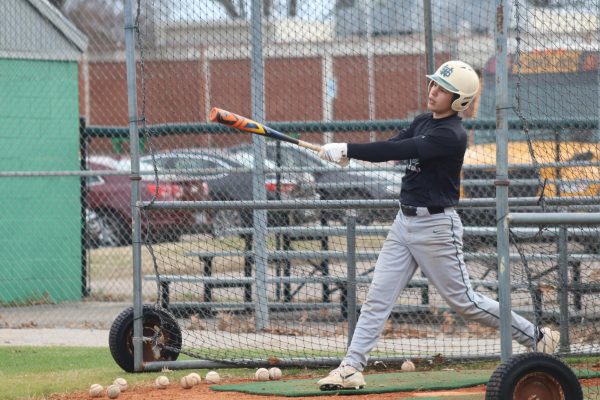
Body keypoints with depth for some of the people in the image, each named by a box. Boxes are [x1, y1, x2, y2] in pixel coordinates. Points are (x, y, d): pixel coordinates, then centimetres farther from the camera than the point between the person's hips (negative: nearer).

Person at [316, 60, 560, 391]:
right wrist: (346, 153, -17)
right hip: (405, 222, 8)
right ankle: (351, 368, -1)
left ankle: (537, 338, 14)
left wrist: (347, 150, -26)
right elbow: (392, 150, 1)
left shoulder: (451, 135, -19)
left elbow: (400, 151, -26)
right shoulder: (422, 122, 10)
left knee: (463, 300, 1)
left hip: (436, 226, -8)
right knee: (377, 297, 0)